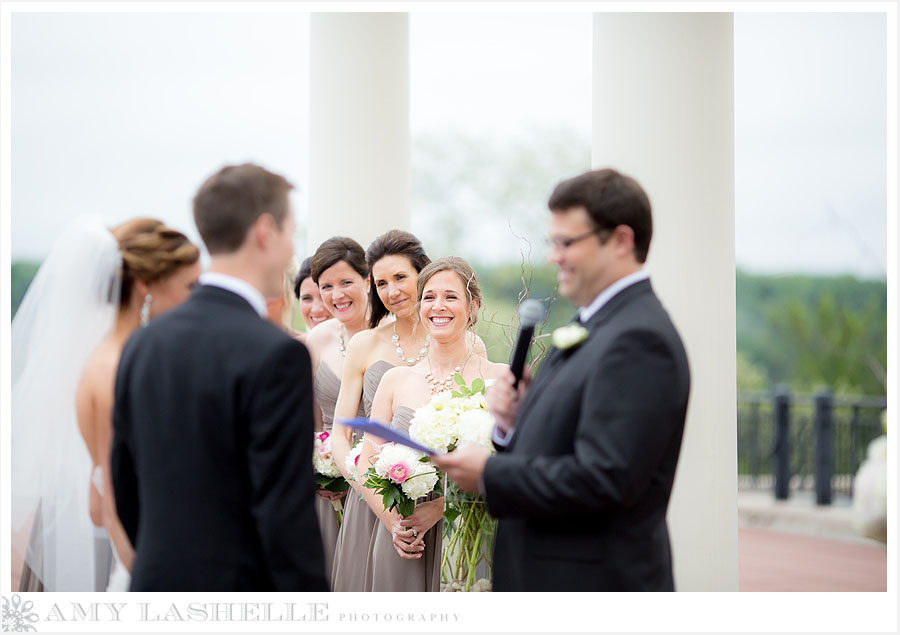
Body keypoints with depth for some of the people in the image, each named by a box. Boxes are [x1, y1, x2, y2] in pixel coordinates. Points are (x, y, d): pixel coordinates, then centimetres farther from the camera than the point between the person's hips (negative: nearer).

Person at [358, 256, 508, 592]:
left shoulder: (497, 378, 0)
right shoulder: (395, 380, 9)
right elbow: (366, 466, 9)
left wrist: (439, 508, -18)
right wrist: (393, 522, -8)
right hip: (402, 544, 2)